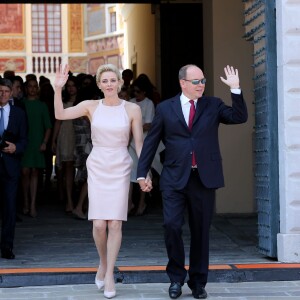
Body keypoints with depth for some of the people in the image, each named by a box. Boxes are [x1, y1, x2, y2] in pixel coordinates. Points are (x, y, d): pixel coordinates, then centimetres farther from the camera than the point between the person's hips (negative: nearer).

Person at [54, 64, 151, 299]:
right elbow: (60, 114, -10)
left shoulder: (132, 109, -2)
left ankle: (109, 274, 8)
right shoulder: (91, 106, 1)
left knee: (115, 223, -4)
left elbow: (139, 144, 0)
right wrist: (58, 88, -21)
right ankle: (103, 263, 24)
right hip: (97, 169, 1)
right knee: (99, 224, -4)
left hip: (120, 170, -1)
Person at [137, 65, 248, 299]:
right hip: (175, 179, -1)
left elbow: (240, 117, -4)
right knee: (172, 226, -11)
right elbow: (151, 142, 7)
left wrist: (236, 90, -13)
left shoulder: (213, 106, 8)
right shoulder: (165, 108, 6)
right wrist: (142, 173, 2)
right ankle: (176, 277, 8)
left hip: (204, 178, 1)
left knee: (201, 232, 7)